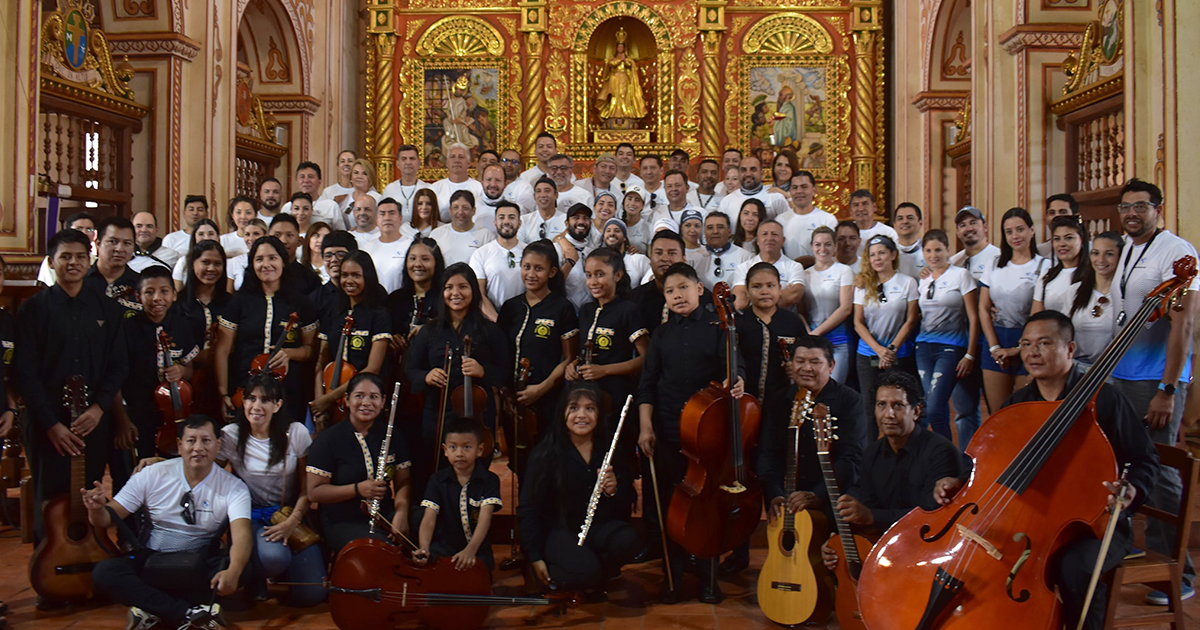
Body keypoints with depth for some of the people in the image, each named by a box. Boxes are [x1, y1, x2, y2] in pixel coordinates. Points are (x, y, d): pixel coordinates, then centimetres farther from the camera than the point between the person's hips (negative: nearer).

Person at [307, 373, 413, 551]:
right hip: (342, 523, -4)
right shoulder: (327, 440, -2)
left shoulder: (392, 437, 11)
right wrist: (357, 489, -19)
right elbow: (314, 492, -6)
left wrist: (401, 509, -13)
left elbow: (403, 481, 9)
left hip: (385, 516, 4)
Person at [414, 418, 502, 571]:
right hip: (442, 549, 3)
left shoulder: (490, 480, -3)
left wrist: (470, 550, -34)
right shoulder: (438, 480, 3)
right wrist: (424, 549, -30)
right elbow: (429, 519, -9)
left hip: (477, 551, -2)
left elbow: (485, 518, -16)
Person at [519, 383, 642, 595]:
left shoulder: (611, 447, 1)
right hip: (559, 530, -4)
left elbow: (628, 499, 6)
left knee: (628, 542, -29)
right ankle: (552, 578, 4)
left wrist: (614, 490, -18)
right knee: (585, 570, -32)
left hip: (601, 525, 4)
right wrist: (535, 558, -11)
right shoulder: (547, 452, -8)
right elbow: (528, 508, -6)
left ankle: (596, 579, 2)